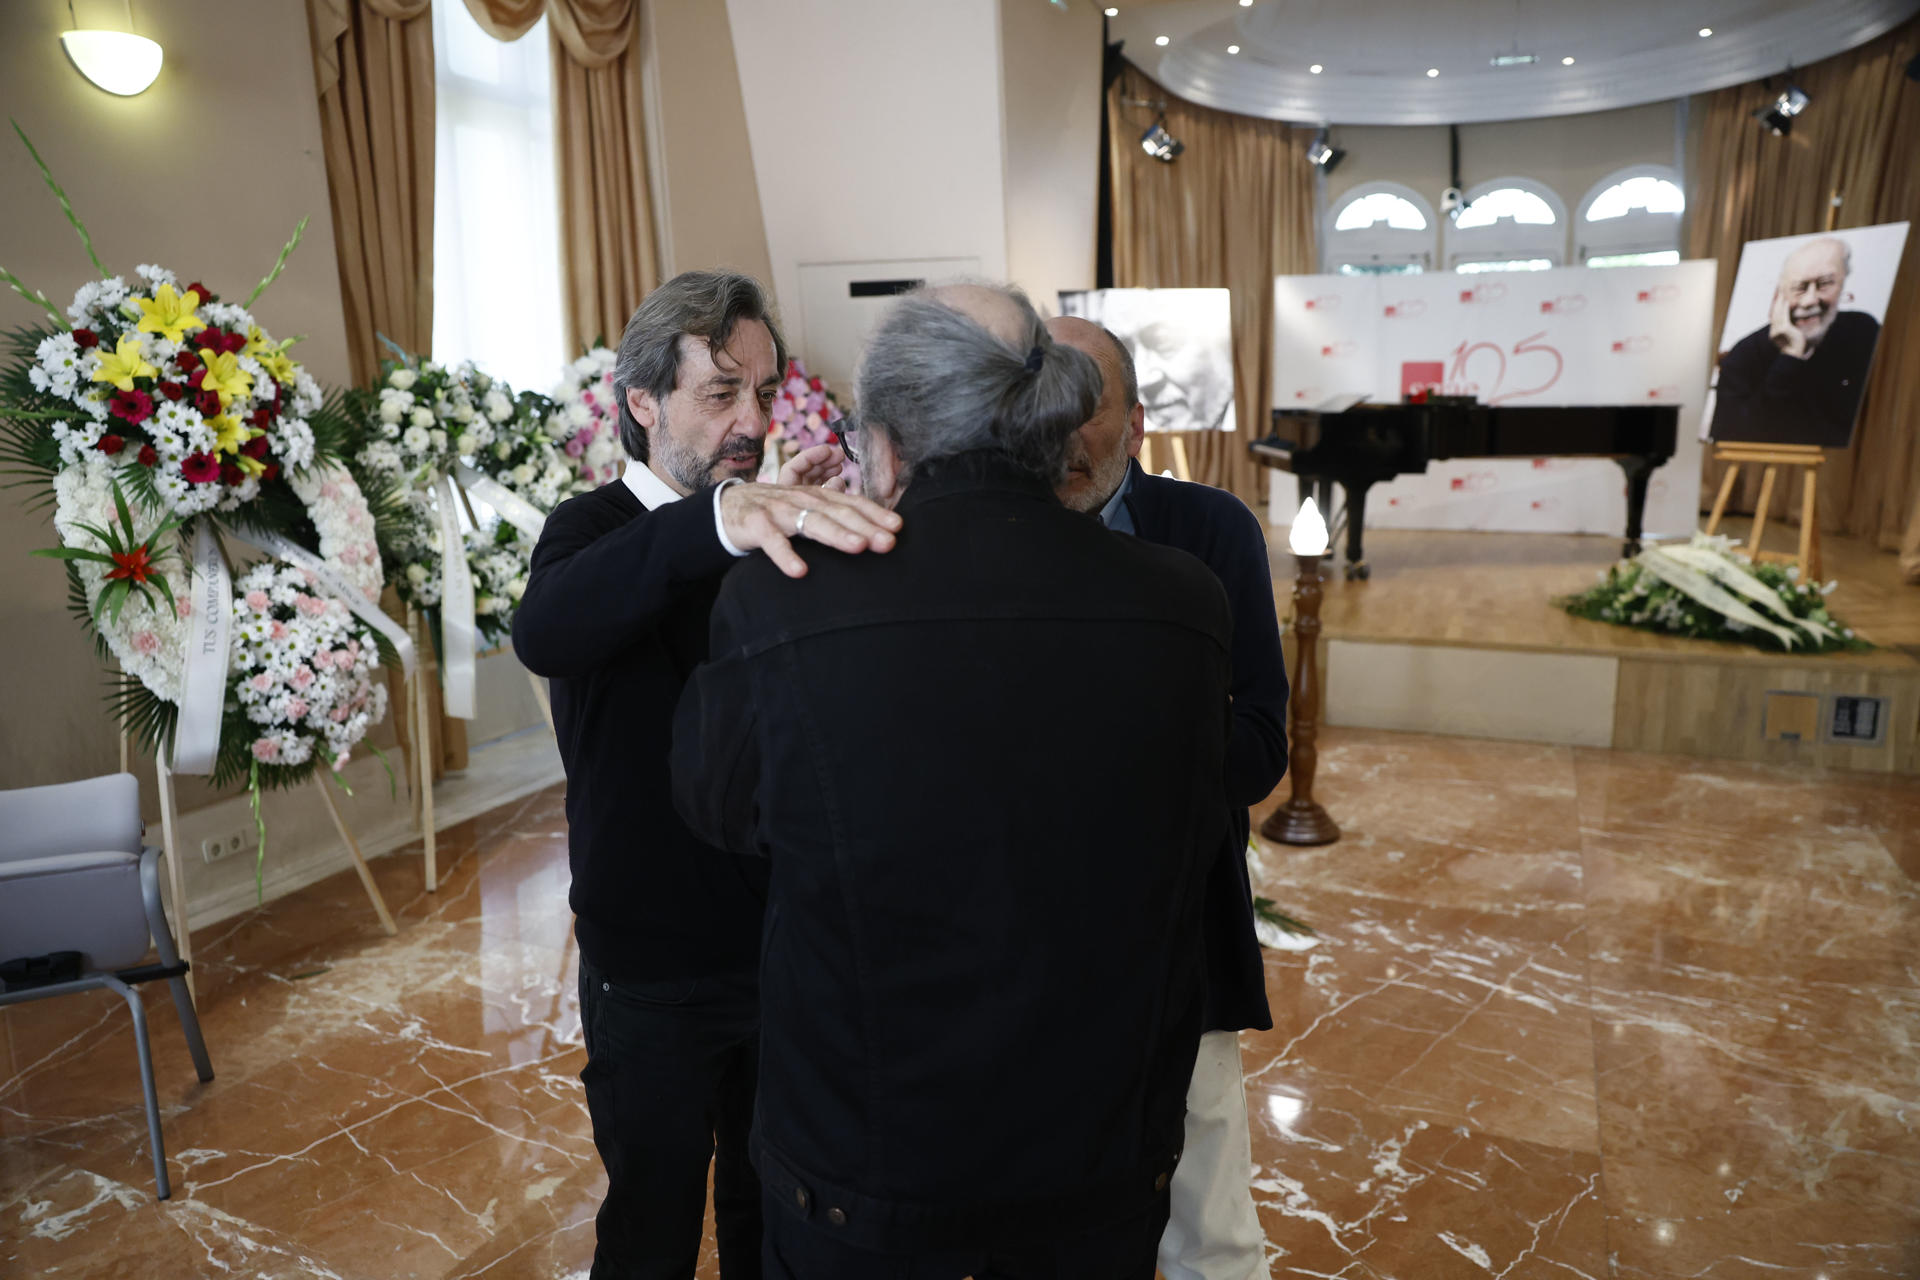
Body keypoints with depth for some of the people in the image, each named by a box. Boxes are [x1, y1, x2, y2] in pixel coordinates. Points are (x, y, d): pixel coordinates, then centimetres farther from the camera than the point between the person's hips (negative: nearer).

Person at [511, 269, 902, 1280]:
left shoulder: (787, 533, -1)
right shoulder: (595, 531, -13)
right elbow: (542, 633, -40)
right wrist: (721, 520, -53)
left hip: (785, 954, 4)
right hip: (655, 971, -4)